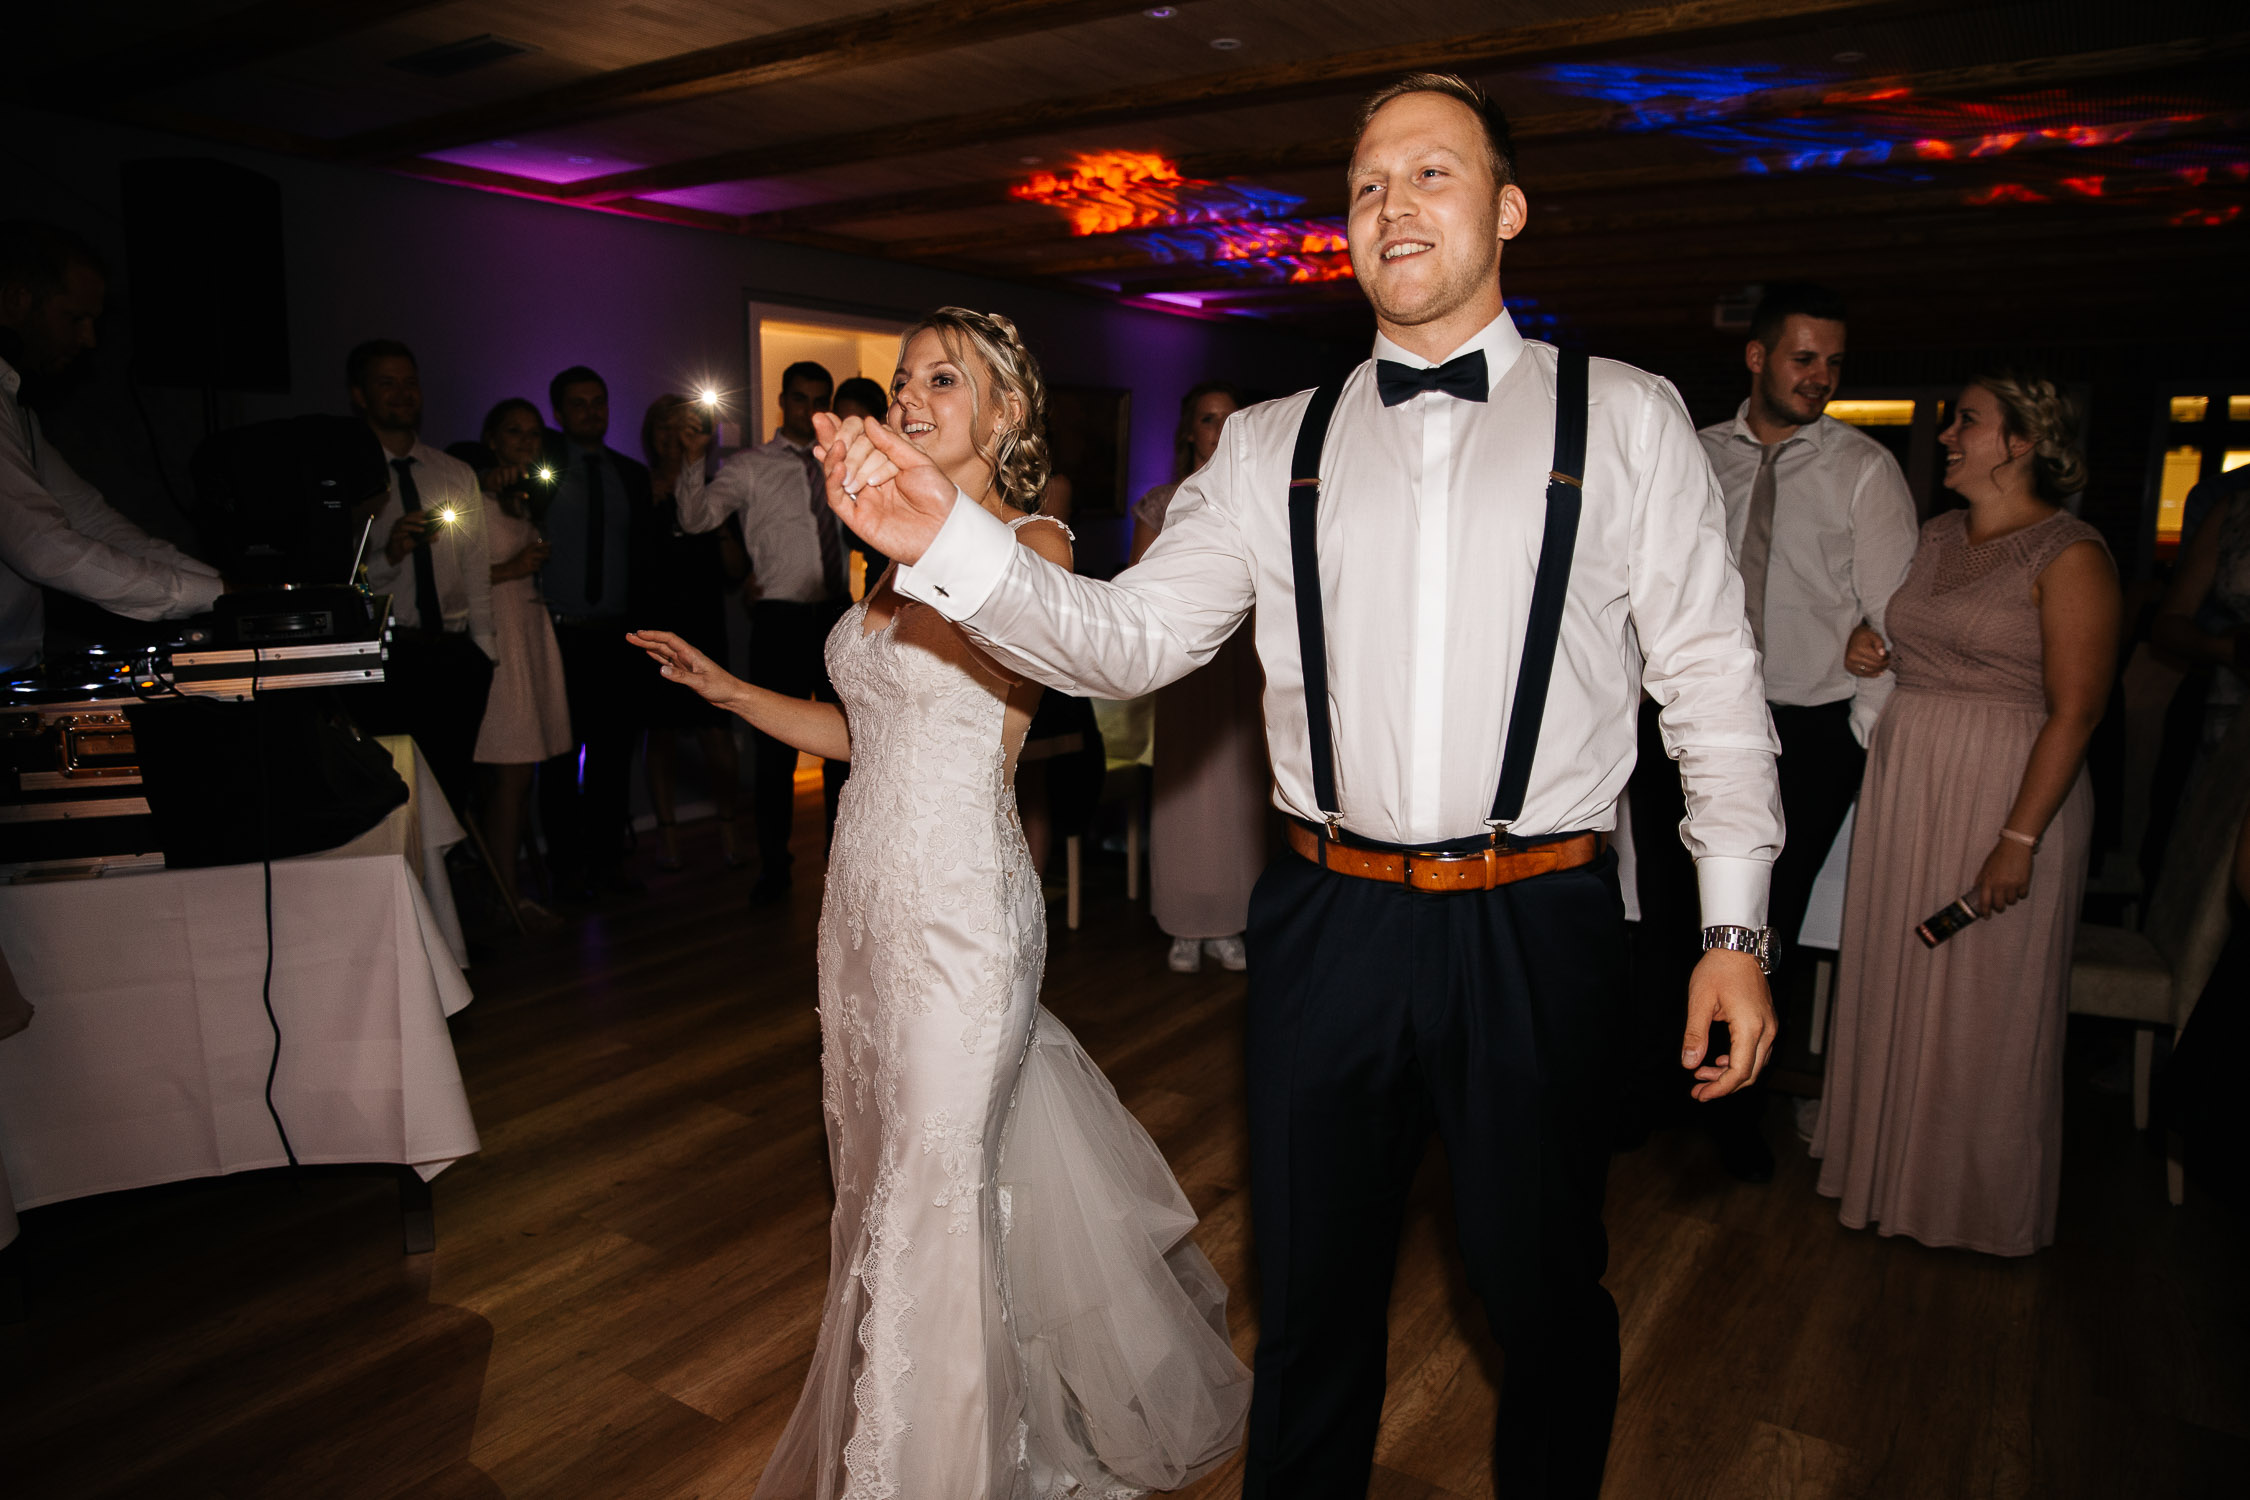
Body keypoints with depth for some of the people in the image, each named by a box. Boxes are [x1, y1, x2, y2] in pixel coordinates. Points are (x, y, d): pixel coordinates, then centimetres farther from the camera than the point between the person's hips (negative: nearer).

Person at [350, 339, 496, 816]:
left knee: (454, 788, 3)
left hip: (458, 657, 3)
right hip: (385, 656, -3)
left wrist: (482, 649, 3)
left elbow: (477, 567, 10)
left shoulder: (458, 474, 15)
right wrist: (389, 555, -21)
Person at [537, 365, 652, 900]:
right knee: (562, 755, 1)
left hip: (616, 635, 3)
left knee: (614, 750, 6)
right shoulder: (542, 465, 4)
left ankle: (607, 861, 16)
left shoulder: (632, 475, 13)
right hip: (558, 633, -3)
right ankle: (566, 866, 11)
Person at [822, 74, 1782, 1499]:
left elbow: (1713, 679, 1)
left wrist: (1735, 927, -4)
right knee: (1311, 1291, 18)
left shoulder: (1628, 419, 3)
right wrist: (950, 540, -16)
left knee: (1545, 1292, 18)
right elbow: (1129, 637, -1)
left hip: (1542, 927, -1)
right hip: (1330, 923, 1)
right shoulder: (1271, 446, 6)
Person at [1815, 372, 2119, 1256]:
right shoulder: (1937, 536, 11)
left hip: (2008, 789, -6)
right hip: (1903, 778, 7)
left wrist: (2019, 839, -20)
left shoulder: (2070, 555, -11)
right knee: (1894, 978, 13)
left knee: (1982, 1000, 5)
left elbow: (2075, 712, -15)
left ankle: (1976, 1195, 25)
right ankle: (1890, 1161, 31)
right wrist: (1871, 652, 0)